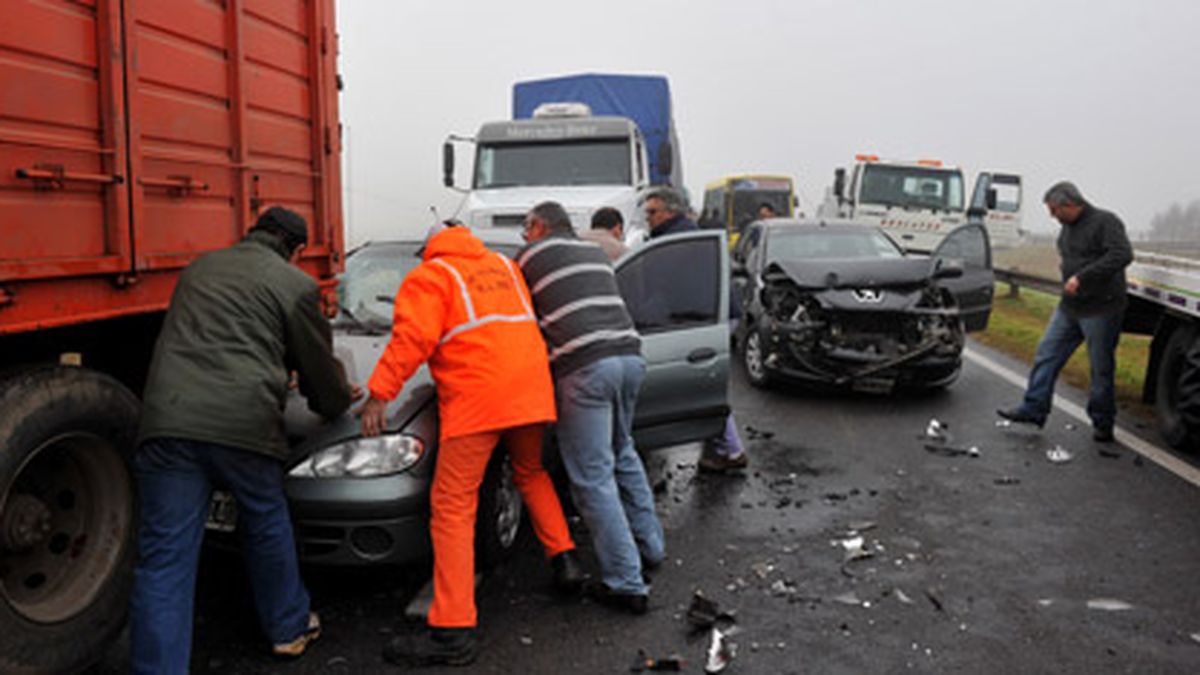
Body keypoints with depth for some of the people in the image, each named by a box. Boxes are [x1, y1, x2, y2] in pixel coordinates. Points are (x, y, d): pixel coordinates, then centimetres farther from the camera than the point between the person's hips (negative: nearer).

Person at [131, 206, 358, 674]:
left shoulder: (200, 268, 25)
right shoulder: (294, 284, 7)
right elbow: (317, 361, 14)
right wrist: (337, 402, 35)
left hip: (168, 420, 3)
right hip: (242, 423, -3)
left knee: (164, 557, 3)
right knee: (266, 526, 20)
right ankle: (288, 630, 36)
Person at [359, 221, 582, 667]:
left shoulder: (429, 276, 6)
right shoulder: (504, 265, 24)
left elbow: (413, 337, -8)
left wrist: (380, 393, -9)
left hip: (475, 401, -6)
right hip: (531, 392, 6)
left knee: (453, 506, -4)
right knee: (531, 473, 30)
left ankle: (453, 629, -7)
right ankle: (564, 559, 24)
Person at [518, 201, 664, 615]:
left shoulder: (532, 254, 9)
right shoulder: (594, 251, 25)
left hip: (584, 367, -7)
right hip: (629, 354, 7)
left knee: (593, 476, -2)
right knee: (623, 454, 26)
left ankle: (626, 583, -2)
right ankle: (650, 545, 33)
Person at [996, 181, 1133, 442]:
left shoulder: (1105, 222, -12)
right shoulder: (1067, 228, 13)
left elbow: (1122, 255, -25)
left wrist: (1082, 278, -28)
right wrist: (1069, 282, 12)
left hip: (1101, 309, -8)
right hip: (1069, 308, 8)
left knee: (1101, 368, 2)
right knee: (1046, 354, 5)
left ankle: (1102, 423, 14)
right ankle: (1034, 408, 11)